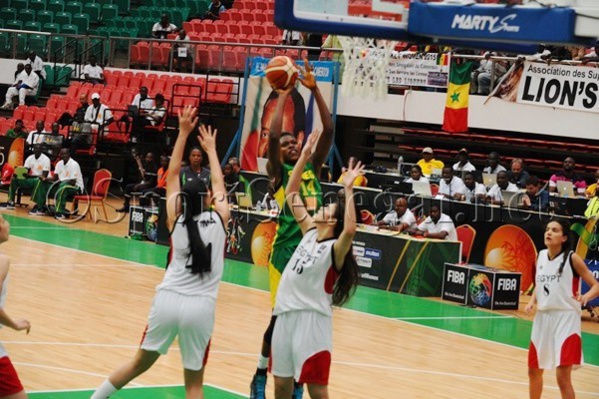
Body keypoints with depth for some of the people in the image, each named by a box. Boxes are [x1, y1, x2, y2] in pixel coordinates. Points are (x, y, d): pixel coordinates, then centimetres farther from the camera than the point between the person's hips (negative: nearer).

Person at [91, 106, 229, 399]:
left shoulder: (176, 218, 5)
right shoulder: (219, 218, 2)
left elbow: (172, 176, 15)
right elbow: (219, 184, 21)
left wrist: (183, 133, 17)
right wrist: (210, 148, 33)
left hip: (168, 299, 2)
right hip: (200, 307, -2)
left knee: (140, 363, 20)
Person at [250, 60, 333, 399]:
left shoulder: (313, 168, 13)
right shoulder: (279, 172, 2)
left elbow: (329, 130, 4)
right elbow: (272, 135, -15)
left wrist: (315, 89, -2)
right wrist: (284, 96, -8)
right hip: (286, 250, -4)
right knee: (282, 317, -4)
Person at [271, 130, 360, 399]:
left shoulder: (335, 249, -10)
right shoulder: (310, 233, 10)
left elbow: (350, 230, -34)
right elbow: (291, 194, 14)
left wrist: (348, 191, -31)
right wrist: (304, 156, 7)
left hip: (312, 320, -7)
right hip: (286, 315, 7)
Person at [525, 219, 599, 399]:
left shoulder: (572, 259, -10)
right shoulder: (540, 256, 7)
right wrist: (532, 301, 3)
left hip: (566, 319, -7)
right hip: (542, 318, 7)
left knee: (563, 377, -13)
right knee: (534, 371, 19)